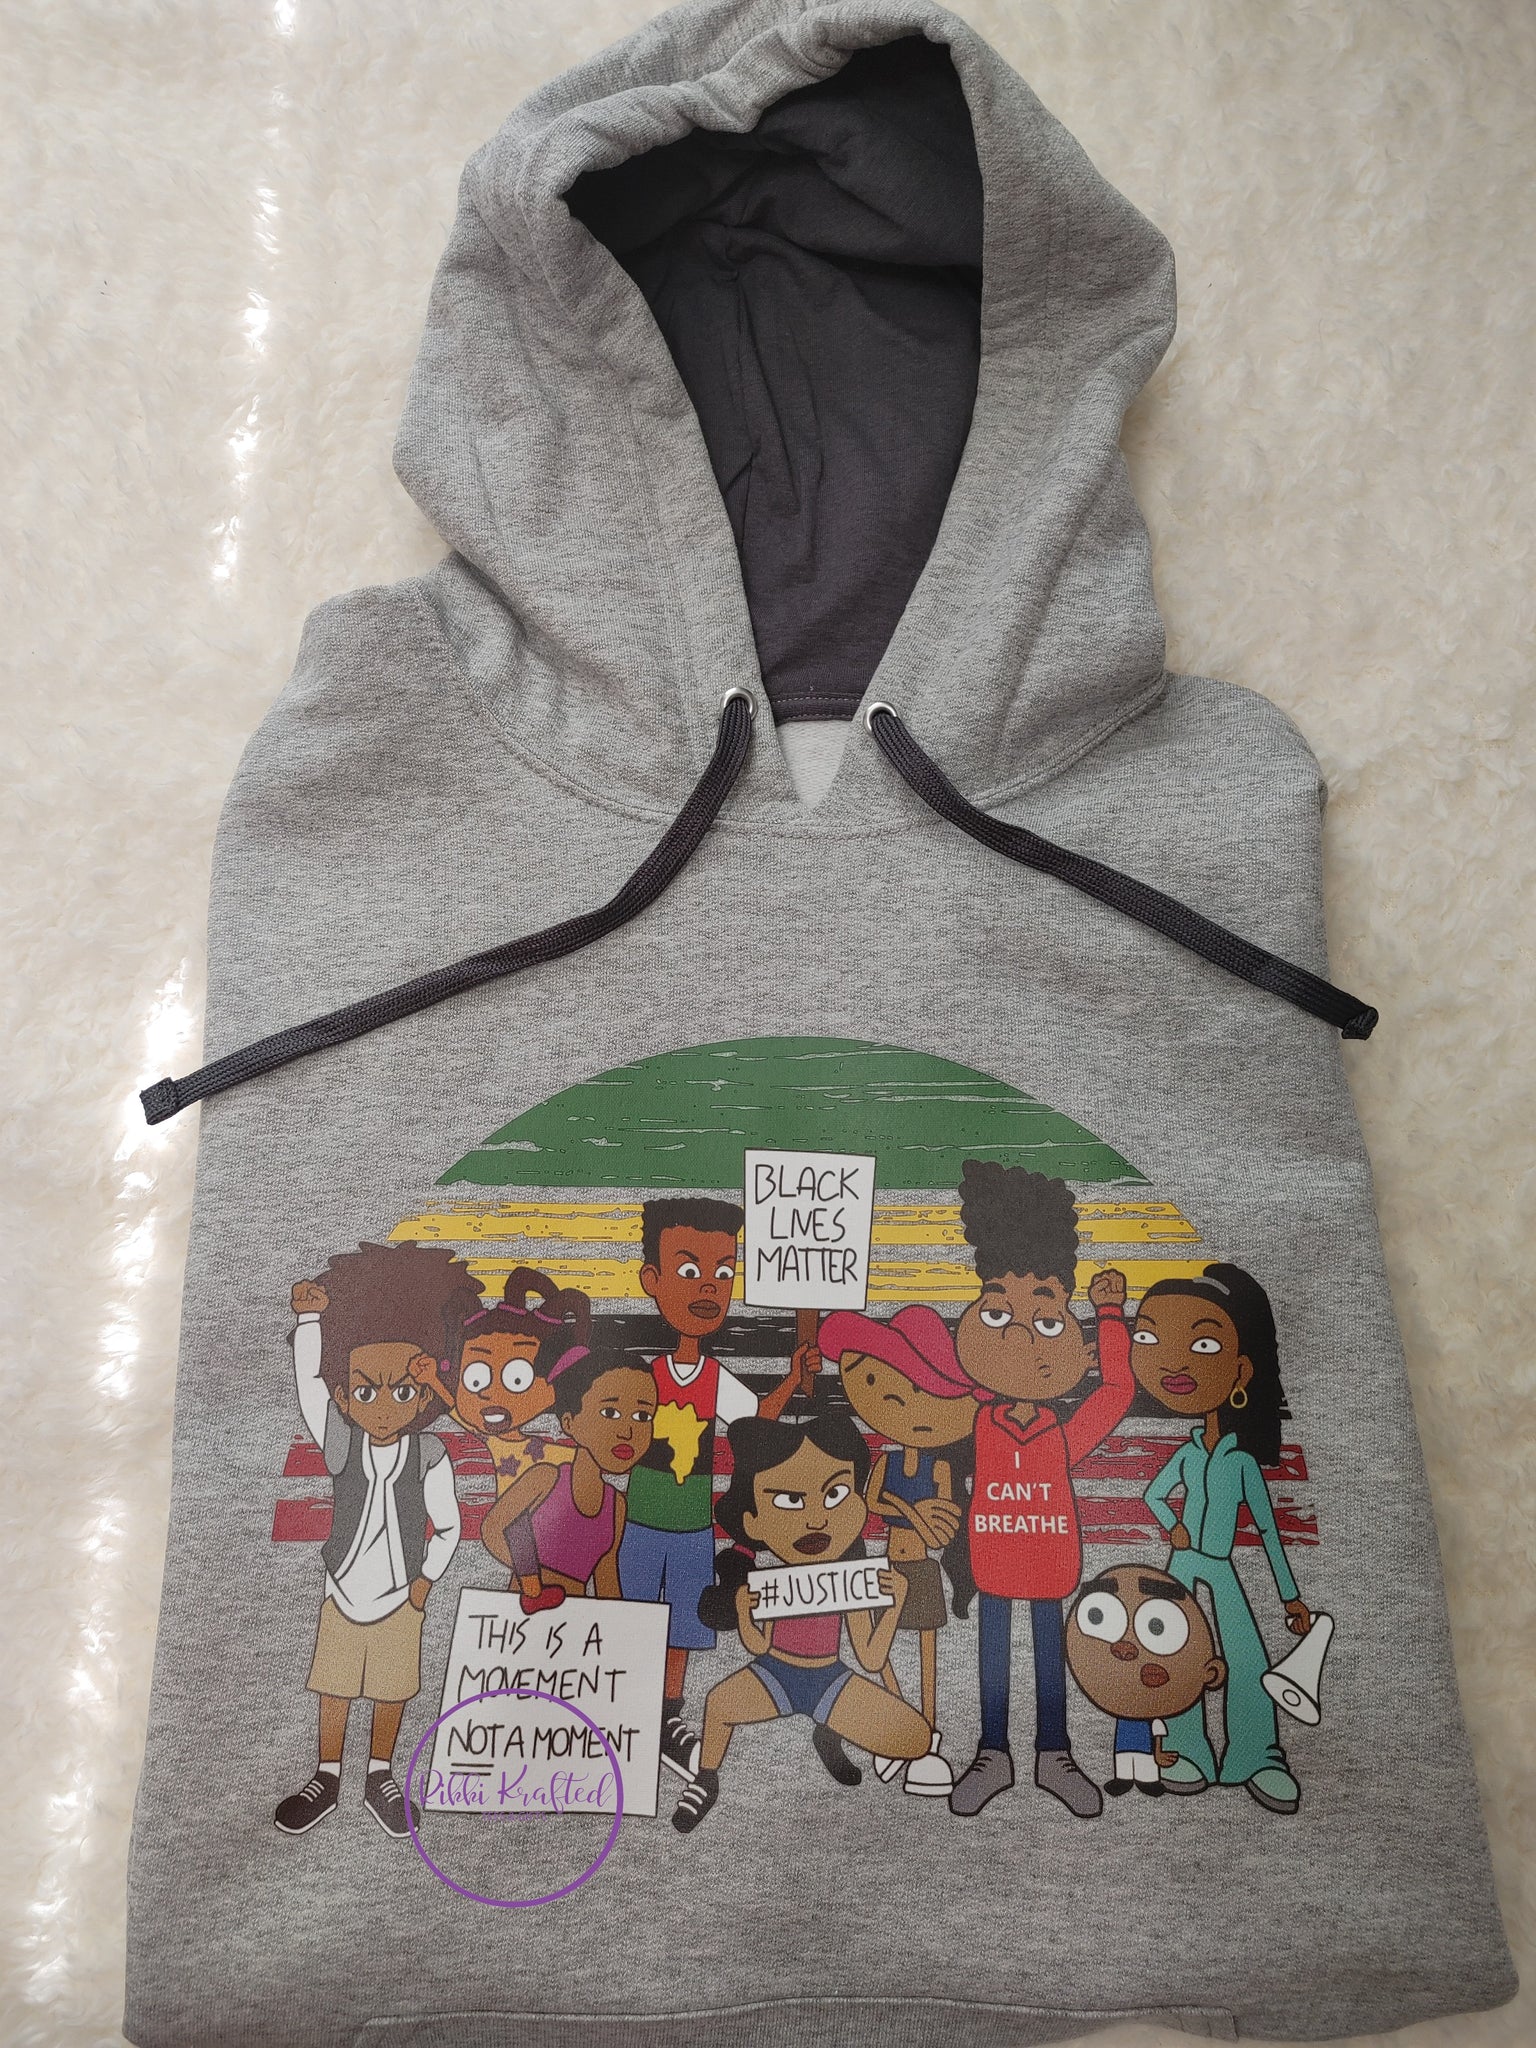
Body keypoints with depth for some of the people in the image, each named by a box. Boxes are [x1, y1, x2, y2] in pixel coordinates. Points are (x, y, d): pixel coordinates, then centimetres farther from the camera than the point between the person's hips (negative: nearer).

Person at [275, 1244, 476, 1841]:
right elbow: (309, 1384, -27)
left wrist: (425, 1579, -7)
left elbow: (448, 1526, -6)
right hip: (342, 1597, 1)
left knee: (391, 1692, 15)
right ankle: (327, 1777, 36)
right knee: (334, 1689, 16)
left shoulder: (429, 1456, -16)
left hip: (398, 1602, -1)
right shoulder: (340, 1446, -14)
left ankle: (380, 1777, 36)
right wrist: (309, 1318, -34)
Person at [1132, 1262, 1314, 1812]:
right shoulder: (1186, 1454, -1)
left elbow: (1267, 1527, 1)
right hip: (1183, 1567, 2)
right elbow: (1153, 1495, 16)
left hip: (1221, 1571, -2)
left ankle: (1258, 1759, 2)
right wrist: (1173, 1527, -4)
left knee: (1248, 1660, -10)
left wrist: (1290, 1594, 2)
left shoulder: (1243, 1461, -7)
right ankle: (1190, 1755, 14)